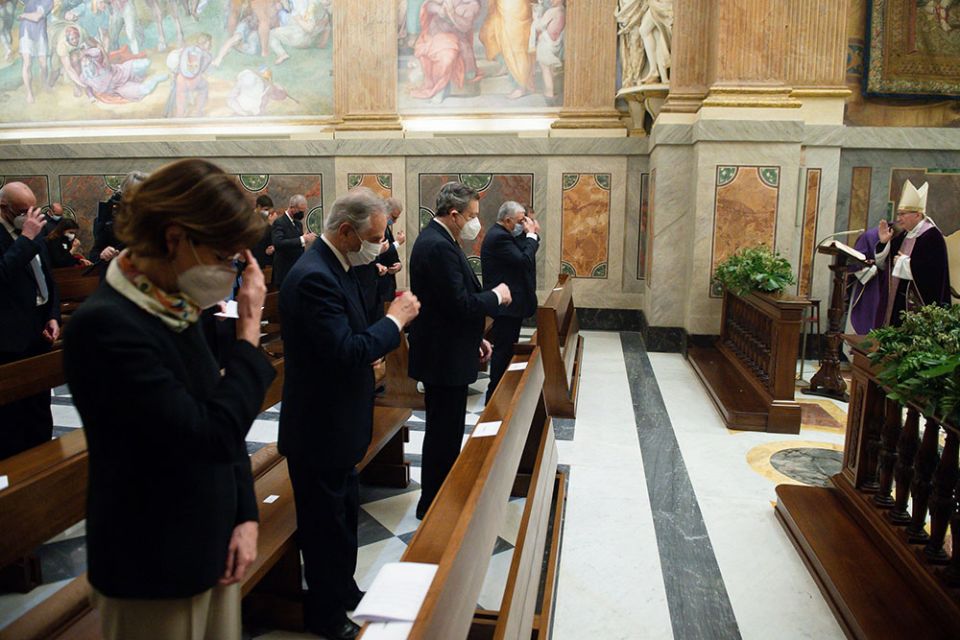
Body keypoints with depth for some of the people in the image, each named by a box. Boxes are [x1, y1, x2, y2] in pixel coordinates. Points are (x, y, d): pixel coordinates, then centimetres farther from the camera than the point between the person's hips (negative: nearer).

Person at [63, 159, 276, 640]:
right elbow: (214, 435, -28)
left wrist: (245, 515, 0)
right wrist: (249, 329, -20)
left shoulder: (176, 311, 1)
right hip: (156, 569, -7)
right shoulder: (105, 325, -23)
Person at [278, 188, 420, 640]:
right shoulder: (314, 277, -26)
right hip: (320, 428, -10)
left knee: (344, 511, 25)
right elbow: (345, 352, -32)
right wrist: (396, 319, -21)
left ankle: (343, 590, 45)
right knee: (325, 522, 9)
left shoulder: (335, 267, 5)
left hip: (338, 421, 10)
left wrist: (370, 354, -1)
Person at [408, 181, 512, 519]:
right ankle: (433, 505, 18)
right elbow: (461, 304, -26)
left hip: (446, 353, 11)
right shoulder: (439, 247, -22)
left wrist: (476, 338, 14)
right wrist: (497, 296, -10)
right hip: (443, 357, -11)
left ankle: (439, 497, 35)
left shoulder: (437, 240, 11)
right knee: (444, 433, 2)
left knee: (446, 431, 20)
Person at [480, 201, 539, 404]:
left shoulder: (502, 235, 13)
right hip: (505, 305, -11)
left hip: (509, 304, 11)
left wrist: (531, 235, 4)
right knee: (503, 351, -3)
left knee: (506, 350, 18)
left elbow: (521, 255, 14)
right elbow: (525, 261, -24)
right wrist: (531, 235, -14)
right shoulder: (499, 237, -19)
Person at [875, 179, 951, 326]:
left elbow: (933, 270, -22)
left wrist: (903, 262, -12)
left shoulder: (932, 236, -11)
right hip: (897, 302, 8)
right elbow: (884, 265, 15)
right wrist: (884, 242, 2)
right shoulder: (903, 237, 15)